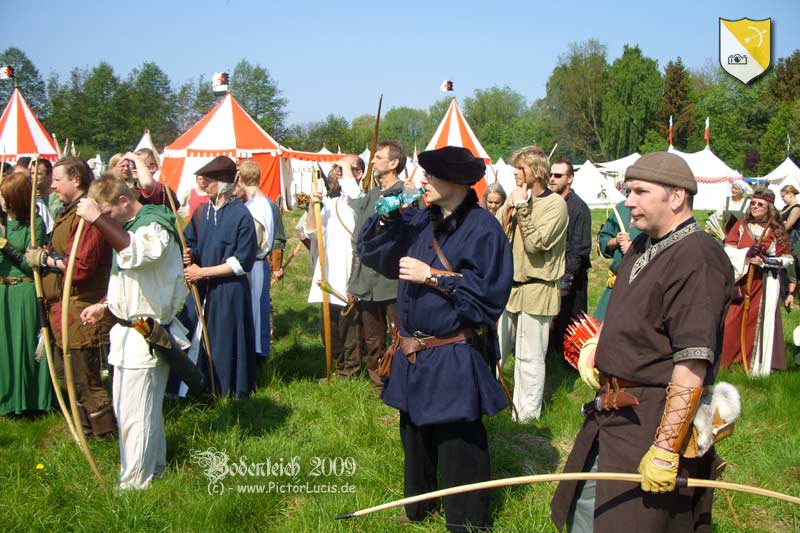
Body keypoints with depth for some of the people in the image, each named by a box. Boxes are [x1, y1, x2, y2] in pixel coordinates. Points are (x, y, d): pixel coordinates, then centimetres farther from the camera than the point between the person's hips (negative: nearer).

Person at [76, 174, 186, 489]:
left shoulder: (156, 224, -16)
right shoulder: (124, 227, 13)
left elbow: (137, 253, -39)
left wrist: (98, 219, -43)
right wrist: (104, 306, 15)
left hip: (145, 337, -10)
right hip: (127, 332, 10)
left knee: (134, 415, -4)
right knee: (124, 408, 21)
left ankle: (133, 485, 7)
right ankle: (154, 466, 37)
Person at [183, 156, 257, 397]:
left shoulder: (241, 214, -12)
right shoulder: (202, 211, 5)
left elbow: (242, 261, -13)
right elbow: (188, 242, 19)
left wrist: (202, 272, -13)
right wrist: (187, 255, -6)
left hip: (229, 290, -5)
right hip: (201, 289, 5)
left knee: (227, 343, 4)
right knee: (198, 340, 9)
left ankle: (232, 392, 20)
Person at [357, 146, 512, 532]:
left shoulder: (483, 229, -16)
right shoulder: (419, 221, 4)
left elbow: (489, 294, -21)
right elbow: (371, 252, 11)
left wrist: (433, 277, -20)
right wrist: (386, 217, -7)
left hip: (455, 360, -7)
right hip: (413, 355, 7)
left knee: (458, 447, 4)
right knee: (415, 437, 23)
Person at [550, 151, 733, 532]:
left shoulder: (697, 258, -20)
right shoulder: (642, 246, 11)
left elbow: (693, 363, -26)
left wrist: (667, 448, -27)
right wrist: (596, 346, 12)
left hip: (654, 423, -9)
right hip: (612, 412, 9)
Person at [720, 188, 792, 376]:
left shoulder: (777, 231, 3)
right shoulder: (741, 226, 6)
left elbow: (788, 258, 2)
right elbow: (728, 250, -1)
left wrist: (768, 260, -15)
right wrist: (746, 254, -18)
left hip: (765, 284, -1)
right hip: (741, 281, 1)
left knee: (760, 321, 0)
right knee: (732, 321, 0)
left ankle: (756, 363, 10)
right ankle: (728, 360, 12)